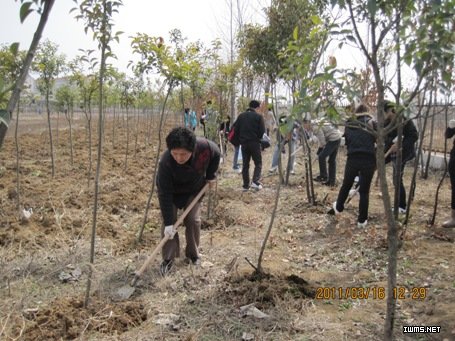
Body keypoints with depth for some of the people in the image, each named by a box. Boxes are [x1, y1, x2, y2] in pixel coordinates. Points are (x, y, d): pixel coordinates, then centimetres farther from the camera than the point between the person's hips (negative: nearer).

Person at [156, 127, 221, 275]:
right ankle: (168, 259, 6)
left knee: (193, 220, 0)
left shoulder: (205, 147, -35)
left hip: (194, 190, 2)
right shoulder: (166, 162, -40)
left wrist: (210, 176, -8)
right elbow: (165, 194, -36)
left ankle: (193, 254, 21)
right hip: (172, 191, -2)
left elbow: (216, 154, -9)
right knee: (168, 223, -8)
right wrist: (168, 223, -35)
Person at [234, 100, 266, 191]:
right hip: (255, 142, -4)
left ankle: (246, 185, 9)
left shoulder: (241, 116, 6)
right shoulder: (258, 116, -5)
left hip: (244, 143, 4)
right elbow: (262, 131, -8)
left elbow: (236, 129, 4)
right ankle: (255, 181, -12)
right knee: (258, 163, 5)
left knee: (245, 164, 9)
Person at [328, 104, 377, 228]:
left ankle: (338, 208, 42)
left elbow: (347, 142, 14)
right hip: (368, 159, -2)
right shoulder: (371, 122, 5)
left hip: (353, 159, 2)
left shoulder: (349, 124, 13)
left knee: (346, 185, 22)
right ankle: (362, 220, 14)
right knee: (364, 190, 7)